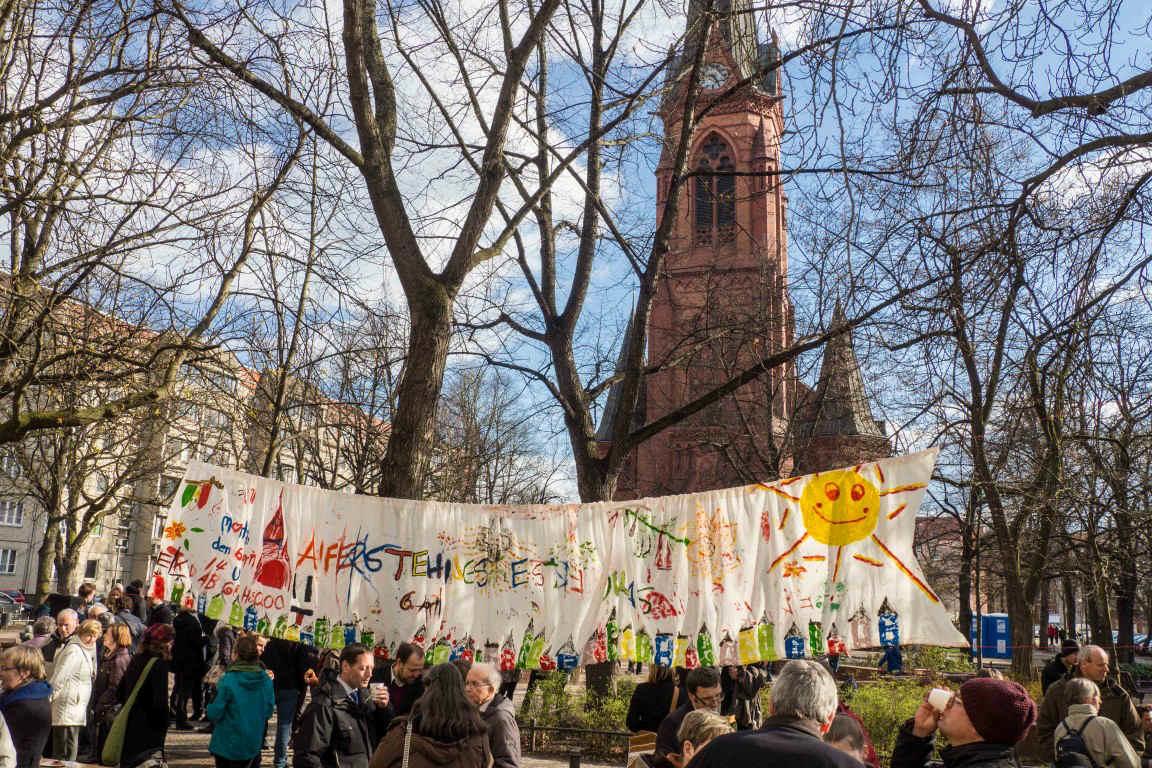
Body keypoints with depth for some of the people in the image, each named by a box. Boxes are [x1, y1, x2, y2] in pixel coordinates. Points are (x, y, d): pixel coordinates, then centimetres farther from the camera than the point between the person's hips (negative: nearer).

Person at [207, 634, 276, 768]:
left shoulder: (228, 680, -21)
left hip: (227, 743, -3)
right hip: (252, 743, 3)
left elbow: (214, 713, -16)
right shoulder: (266, 680, -9)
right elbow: (269, 711, 0)